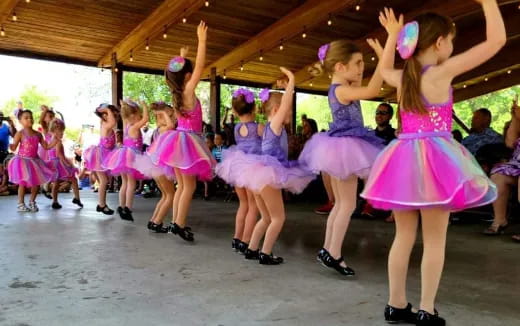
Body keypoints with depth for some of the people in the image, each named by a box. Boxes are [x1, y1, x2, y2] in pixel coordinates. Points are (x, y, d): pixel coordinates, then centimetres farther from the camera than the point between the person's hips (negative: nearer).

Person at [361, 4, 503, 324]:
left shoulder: (402, 77, 7)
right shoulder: (443, 72, -10)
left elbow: (385, 70, 32)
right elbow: (496, 40, -7)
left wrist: (392, 35, 33)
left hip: (403, 159, 6)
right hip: (435, 160, -6)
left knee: (404, 236, 12)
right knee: (435, 239, 4)